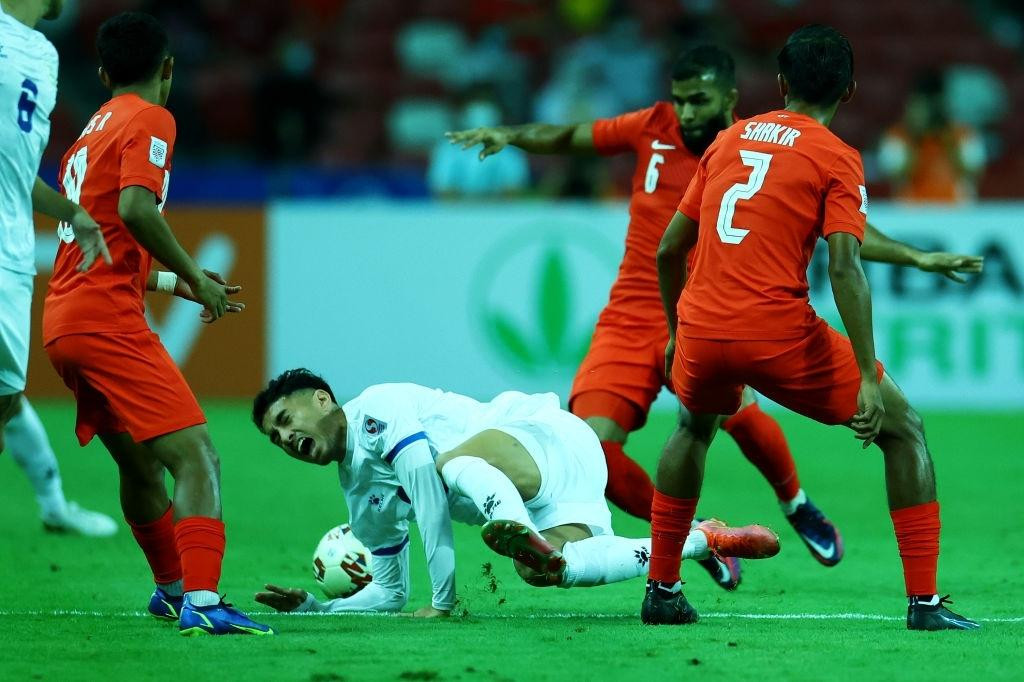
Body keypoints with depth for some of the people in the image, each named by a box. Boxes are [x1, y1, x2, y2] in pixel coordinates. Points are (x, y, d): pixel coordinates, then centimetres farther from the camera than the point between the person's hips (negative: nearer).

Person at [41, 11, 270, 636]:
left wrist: (175, 283, 34)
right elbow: (136, 208, -21)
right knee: (197, 460, -16)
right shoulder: (149, 120, -3)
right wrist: (194, 278, -11)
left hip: (64, 322, 9)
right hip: (108, 320, -9)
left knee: (141, 466, 25)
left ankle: (171, 587, 40)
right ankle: (200, 601, -30)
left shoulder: (89, 134, 23)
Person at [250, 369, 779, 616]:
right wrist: (311, 607, 12)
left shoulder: (376, 408, -6)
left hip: (548, 437, -8)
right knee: (551, 571, -24)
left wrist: (443, 598, -19)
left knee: (452, 463, -34)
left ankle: (522, 533, -66)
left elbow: (423, 477, -18)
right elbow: (391, 593, 28)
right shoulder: (363, 501, 21)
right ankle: (705, 539, -9)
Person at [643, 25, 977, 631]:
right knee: (904, 429, 10)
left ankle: (662, 590, 33)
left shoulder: (729, 141, 16)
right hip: (779, 331, -5)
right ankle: (925, 601, 1)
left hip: (701, 328, 5)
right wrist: (867, 377, -15)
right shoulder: (837, 159, 0)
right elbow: (844, 268, -12)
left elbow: (668, 251, 19)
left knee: (696, 427, 37)